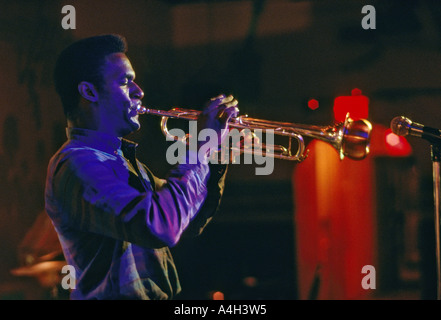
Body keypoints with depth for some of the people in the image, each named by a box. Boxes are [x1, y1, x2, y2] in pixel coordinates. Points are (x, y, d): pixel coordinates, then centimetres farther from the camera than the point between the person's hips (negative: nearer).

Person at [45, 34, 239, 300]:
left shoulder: (121, 158, 14)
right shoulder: (78, 165, -16)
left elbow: (190, 224, 16)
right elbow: (159, 226, -29)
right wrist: (202, 144, -18)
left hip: (159, 293, 8)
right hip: (119, 294, -8)